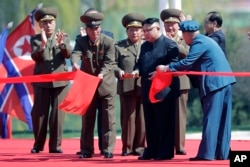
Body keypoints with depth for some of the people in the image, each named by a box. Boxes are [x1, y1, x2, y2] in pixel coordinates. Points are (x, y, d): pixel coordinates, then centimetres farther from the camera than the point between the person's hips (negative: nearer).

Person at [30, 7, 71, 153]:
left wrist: (61, 43, -25)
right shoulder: (35, 39, 6)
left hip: (60, 80, 0)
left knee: (58, 112, -2)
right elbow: (35, 57, -8)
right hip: (41, 80, 0)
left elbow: (68, 54, -6)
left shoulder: (64, 37, 8)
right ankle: (38, 144, 11)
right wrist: (43, 43, -23)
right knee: (39, 112, 1)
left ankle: (55, 145, 1)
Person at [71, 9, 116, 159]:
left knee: (108, 118, -3)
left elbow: (109, 62, -17)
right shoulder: (81, 41, -6)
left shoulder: (109, 42, -11)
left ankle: (108, 149, 0)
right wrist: (75, 64, -46)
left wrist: (102, 74, -35)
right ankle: (87, 150, 11)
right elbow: (76, 54, -23)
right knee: (87, 118, 6)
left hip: (106, 85, -2)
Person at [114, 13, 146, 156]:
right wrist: (119, 71, -15)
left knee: (142, 117, 2)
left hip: (144, 87, 1)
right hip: (126, 87, -1)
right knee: (128, 117, -1)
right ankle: (127, 147, 6)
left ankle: (139, 146, 9)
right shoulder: (119, 46, 10)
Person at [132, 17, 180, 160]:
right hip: (148, 90, 8)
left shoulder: (170, 45, -8)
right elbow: (140, 63, 19)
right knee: (150, 122, 11)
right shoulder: (145, 46, 16)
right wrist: (137, 70, -3)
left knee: (165, 122, -2)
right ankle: (151, 151, 17)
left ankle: (165, 152, 2)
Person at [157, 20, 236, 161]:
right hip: (224, 82, 9)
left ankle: (206, 153, -8)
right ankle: (222, 153, 11)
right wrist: (183, 70, 18)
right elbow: (195, 64, 25)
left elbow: (187, 62, -16)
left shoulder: (199, 43, -11)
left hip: (214, 84, -9)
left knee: (211, 119, -8)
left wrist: (167, 68, -8)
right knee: (222, 119, 10)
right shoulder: (206, 40, 19)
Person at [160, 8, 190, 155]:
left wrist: (174, 43, -15)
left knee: (179, 115, 2)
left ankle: (179, 146, 5)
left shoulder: (184, 41, 10)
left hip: (180, 82, 0)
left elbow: (188, 54, -12)